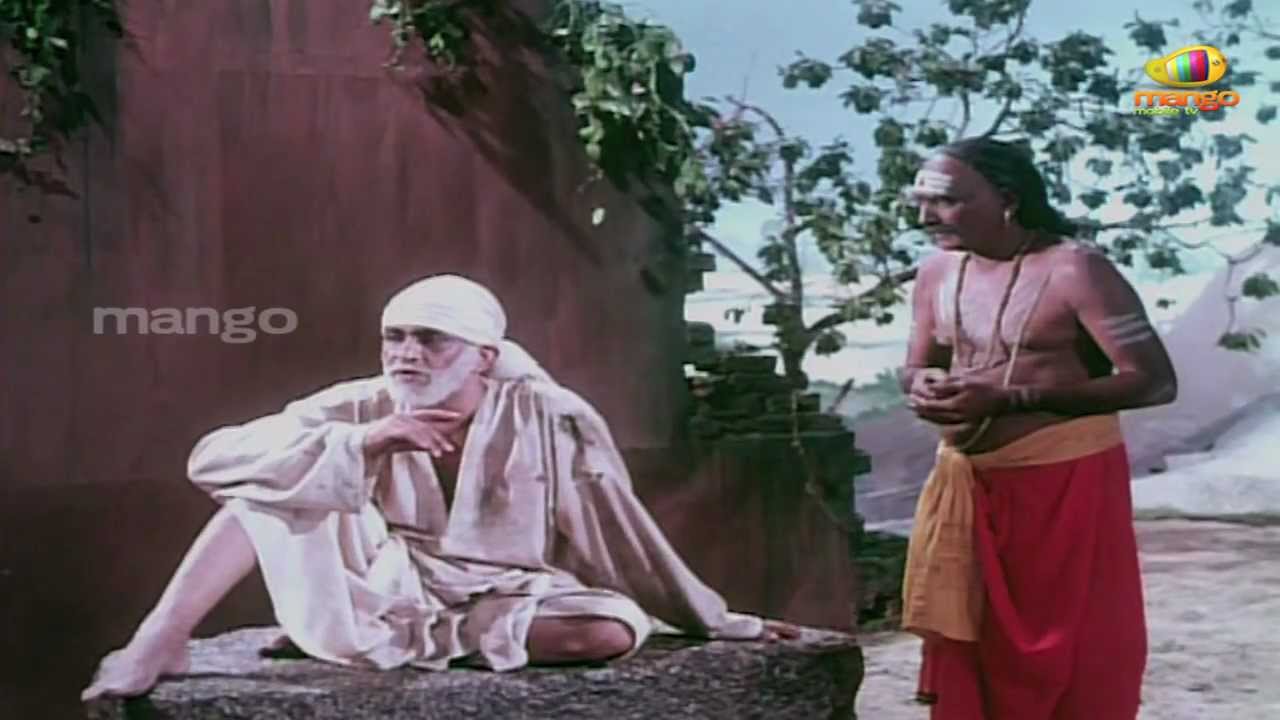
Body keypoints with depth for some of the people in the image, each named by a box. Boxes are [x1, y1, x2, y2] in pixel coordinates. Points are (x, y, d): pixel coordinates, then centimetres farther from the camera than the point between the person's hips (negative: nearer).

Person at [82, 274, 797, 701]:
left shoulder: (550, 419, -13)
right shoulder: (360, 407, -10)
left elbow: (622, 531, -5)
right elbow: (214, 459, -18)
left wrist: (715, 621, -2)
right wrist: (360, 444, -29)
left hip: (503, 601, 0)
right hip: (387, 588, 1)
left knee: (616, 627, -30)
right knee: (280, 482, -17)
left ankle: (411, 640, -16)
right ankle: (159, 642, -23)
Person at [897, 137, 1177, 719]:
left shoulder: (1075, 270, -15)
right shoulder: (936, 274, 5)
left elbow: (1154, 381, -19)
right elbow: (918, 366, 19)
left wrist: (1009, 398, -23)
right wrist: (922, 387, -9)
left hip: (1065, 482, -6)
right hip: (967, 485, 6)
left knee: (1070, 653, 3)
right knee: (965, 645, 11)